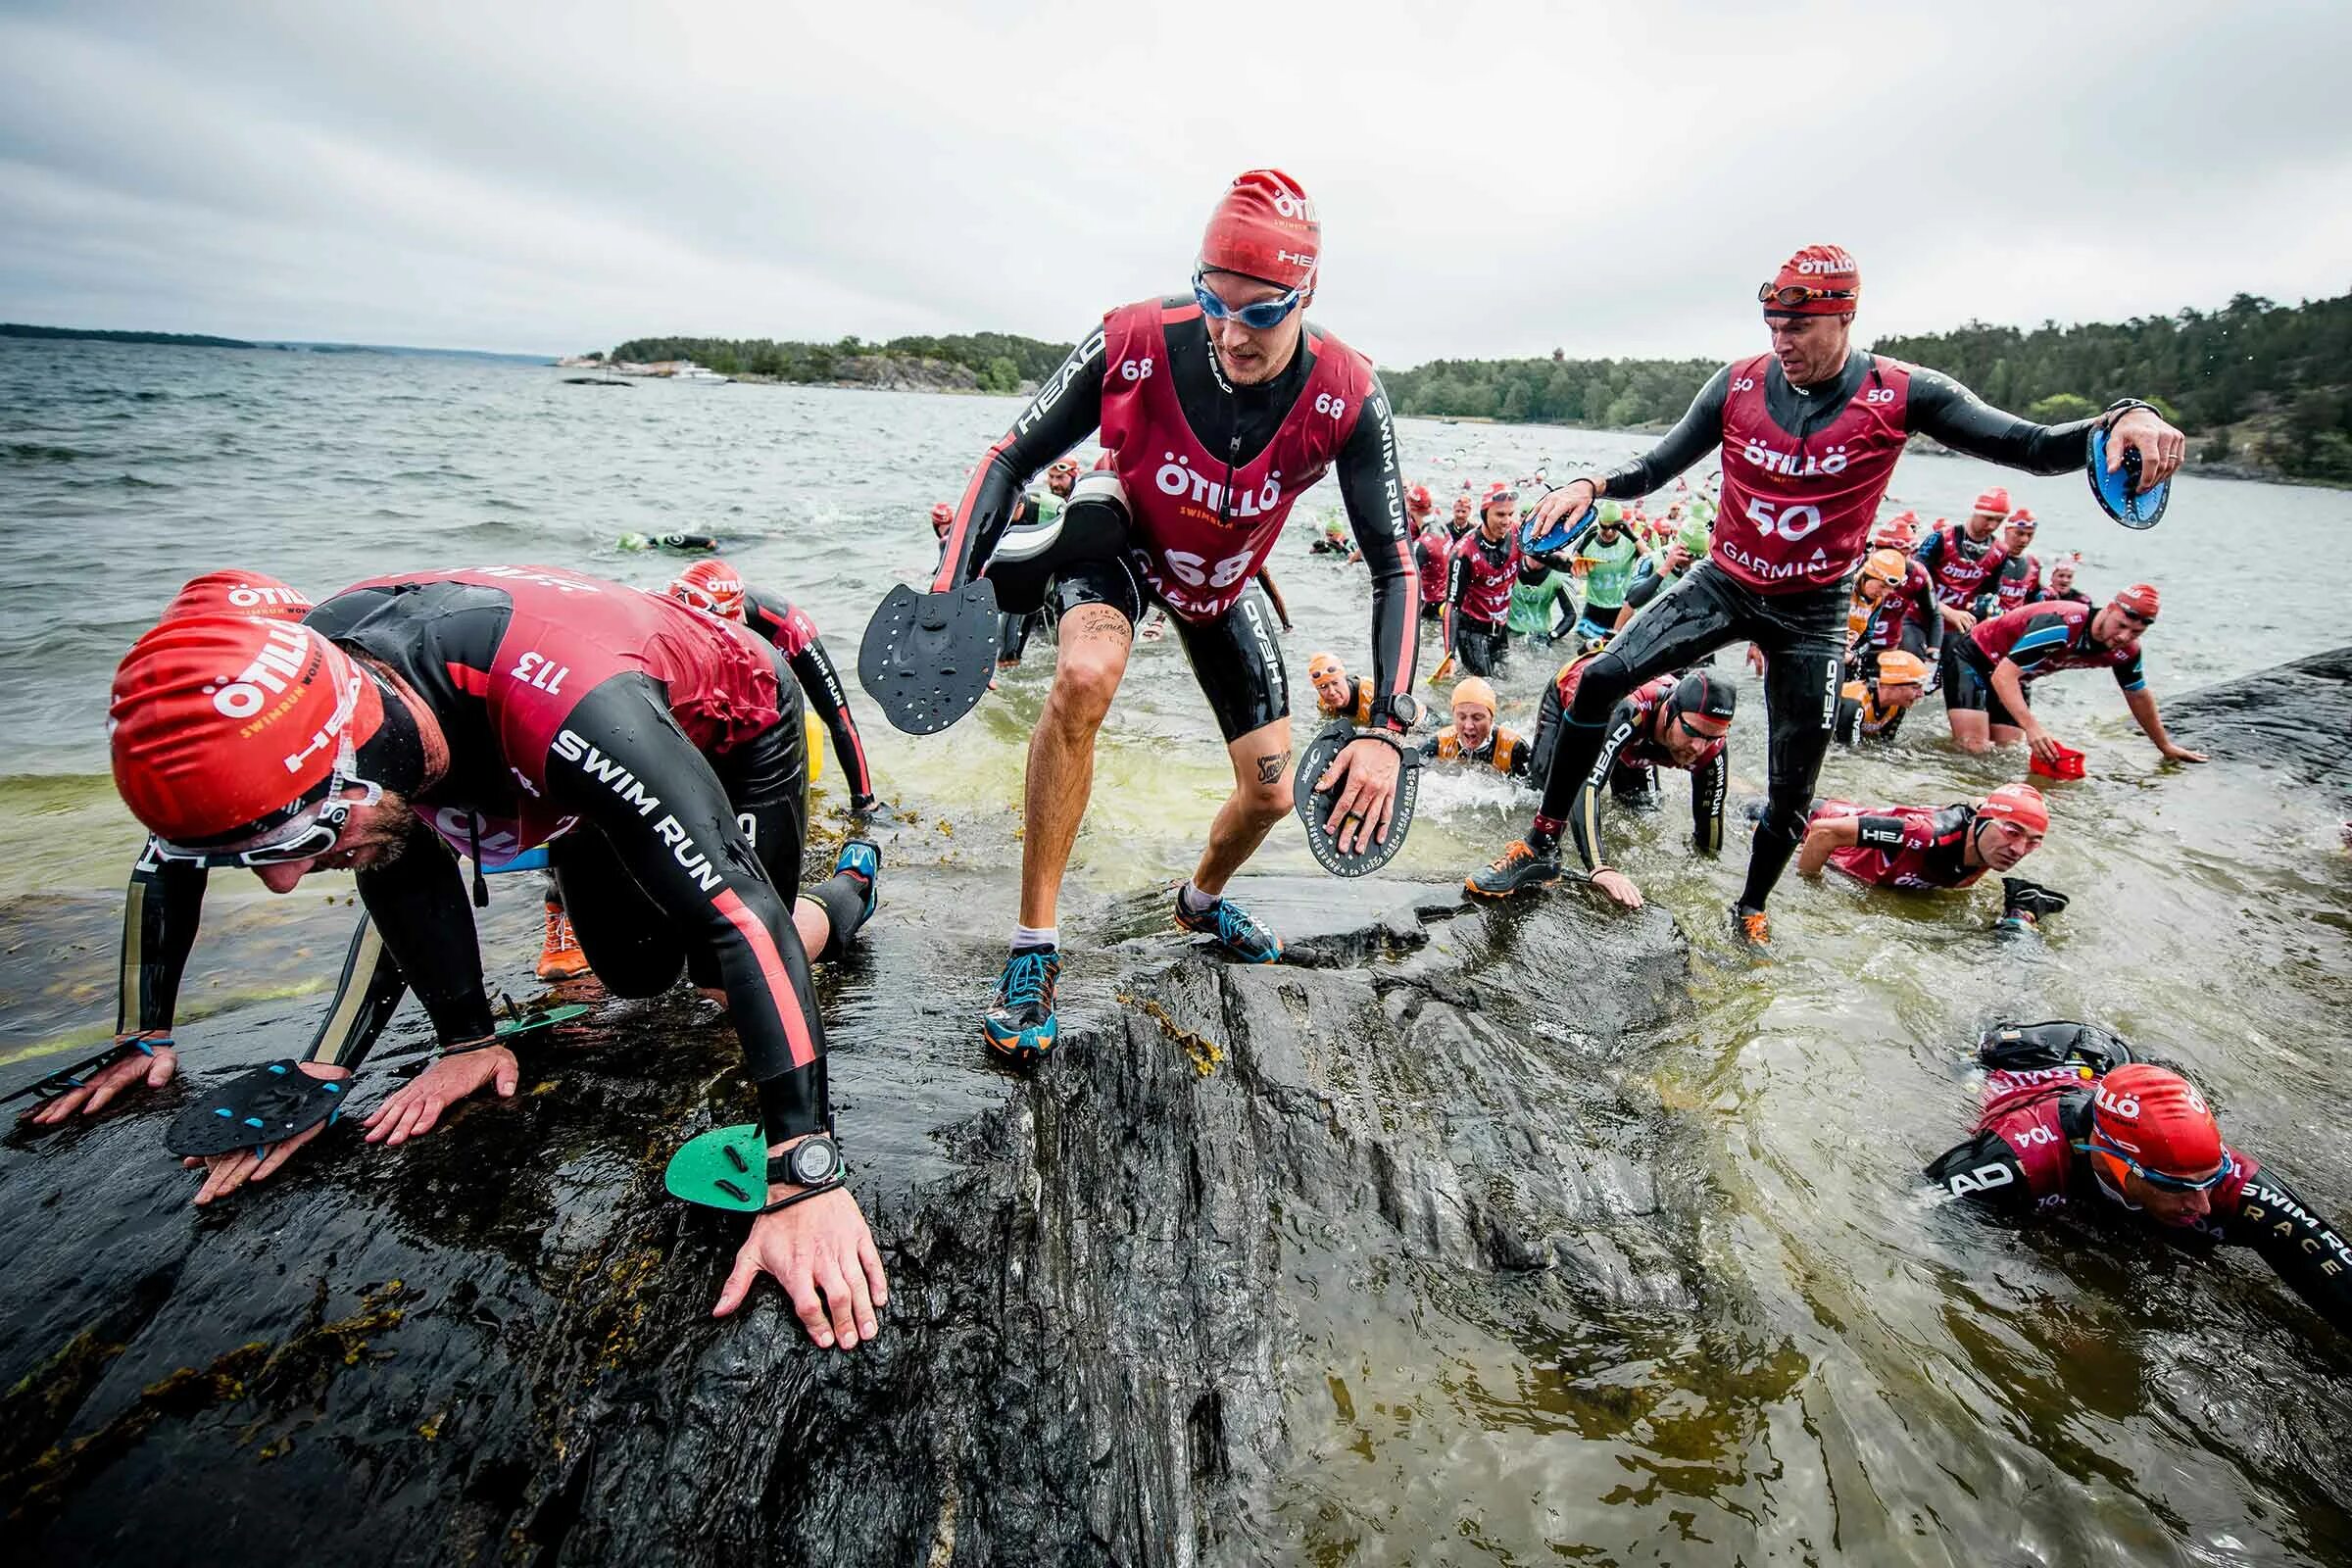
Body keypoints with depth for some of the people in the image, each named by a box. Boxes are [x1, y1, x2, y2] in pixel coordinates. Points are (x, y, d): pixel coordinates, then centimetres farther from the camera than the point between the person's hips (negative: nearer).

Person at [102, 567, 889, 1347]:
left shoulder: (574, 711, -48)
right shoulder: (308, 675, -26)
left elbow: (741, 922, -48)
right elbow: (402, 875, -8)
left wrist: (804, 1180, -50)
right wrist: (464, 1041, -8)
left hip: (735, 726, -5)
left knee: (724, 966, -5)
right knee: (636, 975, 9)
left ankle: (851, 888, 24)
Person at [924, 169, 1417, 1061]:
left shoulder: (1344, 398, -28)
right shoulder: (1135, 343, -32)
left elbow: (1394, 566, -24)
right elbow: (1013, 457, -19)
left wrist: (1387, 731, -35)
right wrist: (951, 594, -33)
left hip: (1222, 580, 3)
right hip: (1122, 532, -2)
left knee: (1271, 794, 1)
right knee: (1086, 676, -38)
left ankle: (1201, 899, 38)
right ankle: (1033, 945, -23)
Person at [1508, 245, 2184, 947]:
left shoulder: (1902, 393, -12)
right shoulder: (1738, 385, -7)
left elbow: (2033, 448, -10)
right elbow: (1656, 467, -1)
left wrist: (2123, 417, -31)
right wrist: (1591, 485, -21)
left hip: (1812, 610, 0)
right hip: (1725, 584, 1)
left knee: (1791, 791, 6)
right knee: (1601, 677, -23)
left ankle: (1751, 908, 32)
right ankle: (1545, 836, -10)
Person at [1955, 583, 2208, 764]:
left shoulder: (2126, 651, -9)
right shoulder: (2061, 625, -34)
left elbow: (2139, 696, 10)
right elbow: (2003, 676, -37)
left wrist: (2166, 747, 19)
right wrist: (2032, 728, -46)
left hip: (2017, 679, 8)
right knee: (1975, 748, -20)